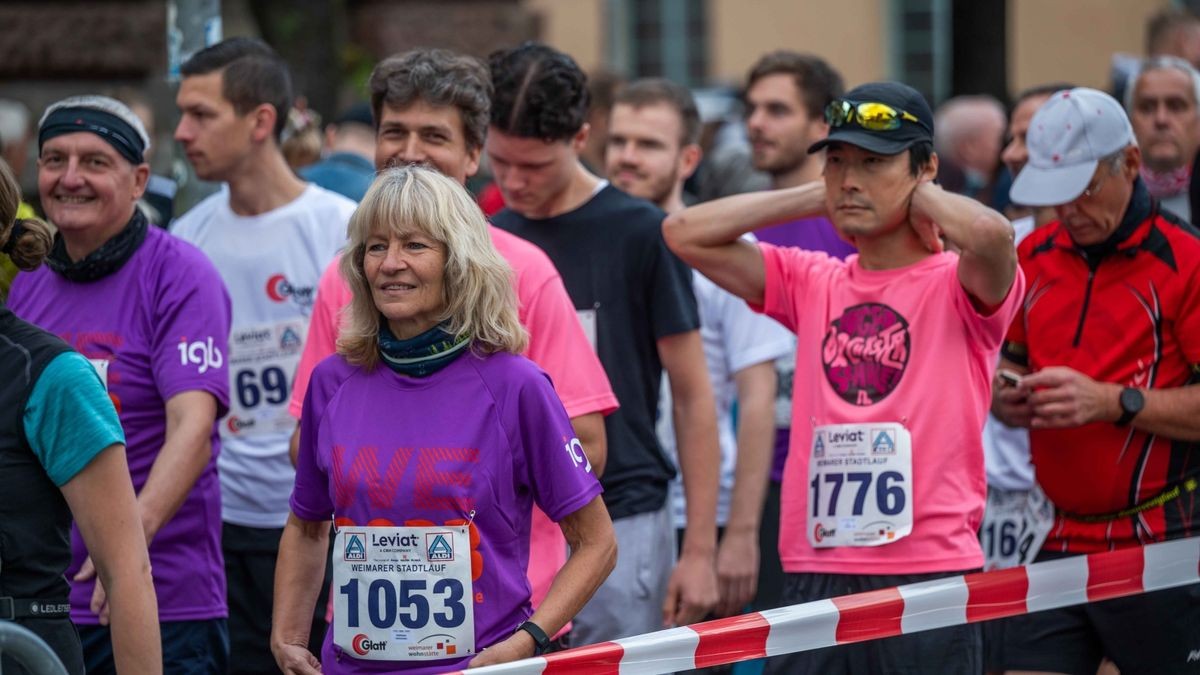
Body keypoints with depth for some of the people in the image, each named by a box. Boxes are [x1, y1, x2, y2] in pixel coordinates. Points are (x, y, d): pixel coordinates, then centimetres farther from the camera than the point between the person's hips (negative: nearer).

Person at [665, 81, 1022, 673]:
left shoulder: (958, 286, -1)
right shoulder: (812, 284, 13)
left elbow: (992, 234, -24)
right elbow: (685, 232, 10)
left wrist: (921, 198, -3)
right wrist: (815, 198, 9)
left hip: (928, 578, -4)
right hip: (815, 575, 4)